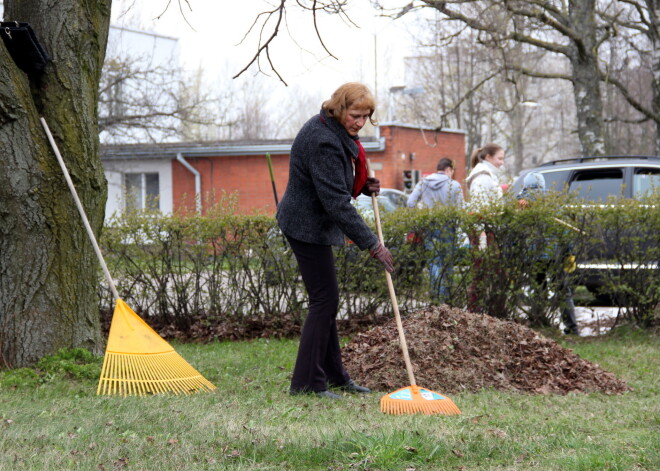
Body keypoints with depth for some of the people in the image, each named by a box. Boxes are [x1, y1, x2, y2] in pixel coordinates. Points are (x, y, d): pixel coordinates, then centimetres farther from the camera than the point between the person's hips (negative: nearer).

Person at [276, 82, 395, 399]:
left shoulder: (335, 131, 6)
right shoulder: (324, 141, -26)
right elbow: (336, 202, -29)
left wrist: (363, 186, 2)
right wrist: (372, 244, -26)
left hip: (312, 222, 11)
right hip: (308, 227, -11)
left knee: (325, 300, 15)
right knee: (324, 299, -8)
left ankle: (334, 376, 23)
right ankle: (306, 382, -4)